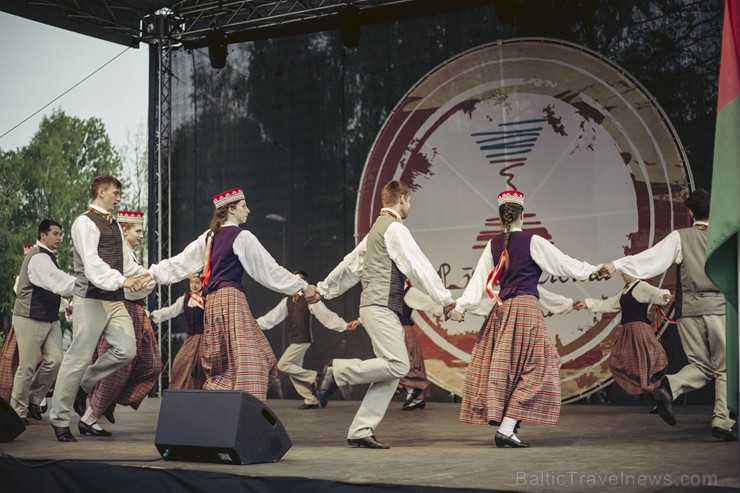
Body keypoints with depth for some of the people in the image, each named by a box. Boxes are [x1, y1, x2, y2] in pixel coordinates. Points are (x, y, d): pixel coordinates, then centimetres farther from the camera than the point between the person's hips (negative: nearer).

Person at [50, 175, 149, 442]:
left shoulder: (114, 225, 21)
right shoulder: (85, 223, -7)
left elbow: (125, 260, 21)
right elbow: (92, 263, -20)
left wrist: (146, 275, 9)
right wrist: (121, 280, -30)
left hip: (115, 300, 8)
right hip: (92, 298, -8)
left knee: (126, 350, -4)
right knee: (79, 358, -4)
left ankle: (84, 386, 18)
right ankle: (60, 419, 9)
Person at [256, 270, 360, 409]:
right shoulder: (287, 301, 11)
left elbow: (327, 315, -10)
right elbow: (271, 317, 15)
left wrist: (345, 325, -17)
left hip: (303, 339, -7)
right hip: (293, 340, 7)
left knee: (283, 365, -14)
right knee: (294, 372, 6)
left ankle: (313, 377, -5)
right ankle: (311, 400, 12)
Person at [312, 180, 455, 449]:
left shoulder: (377, 229, 23)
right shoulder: (395, 228, -7)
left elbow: (351, 263, 29)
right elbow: (417, 265, -13)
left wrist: (324, 289, 37)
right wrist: (445, 298, -13)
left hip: (376, 307, 10)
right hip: (382, 307, -10)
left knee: (391, 371, 3)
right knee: (398, 365, -18)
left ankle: (360, 431, 1)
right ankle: (339, 371, -9)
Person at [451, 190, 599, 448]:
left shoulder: (493, 245, 8)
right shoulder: (533, 242, -4)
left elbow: (479, 280, 4)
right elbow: (565, 263, 2)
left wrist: (461, 307, 6)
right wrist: (595, 270, 15)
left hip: (502, 310, 5)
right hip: (526, 309, -5)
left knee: (503, 367, 10)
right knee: (533, 369, -1)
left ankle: (503, 425, 11)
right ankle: (505, 429, -9)